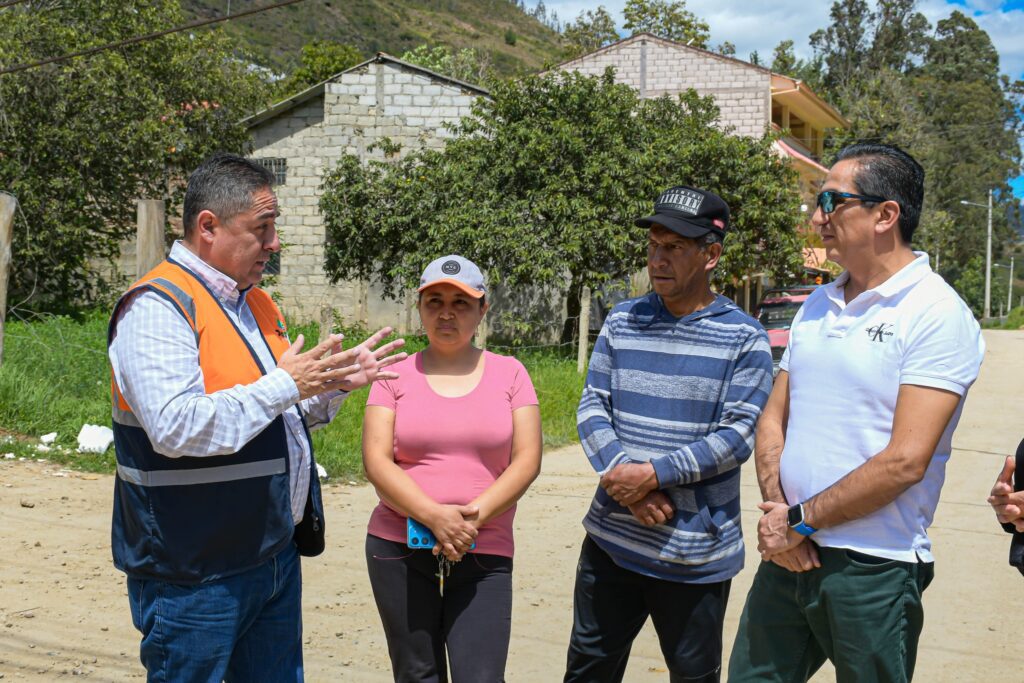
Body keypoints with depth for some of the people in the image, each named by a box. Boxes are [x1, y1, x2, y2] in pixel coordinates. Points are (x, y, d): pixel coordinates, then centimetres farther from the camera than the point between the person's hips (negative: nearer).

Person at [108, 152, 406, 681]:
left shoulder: (256, 303, 14)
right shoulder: (157, 306, -15)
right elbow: (176, 427, -28)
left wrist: (337, 383, 5)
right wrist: (284, 385, -23)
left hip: (276, 553, 9)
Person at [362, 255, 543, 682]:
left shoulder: (509, 373, 6)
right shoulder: (396, 375, 4)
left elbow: (527, 460, -2)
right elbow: (376, 462, -5)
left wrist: (473, 517, -16)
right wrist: (435, 516, -19)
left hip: (484, 555, 0)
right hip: (401, 550, 1)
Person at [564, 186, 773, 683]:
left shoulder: (744, 337, -6)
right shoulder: (623, 321, 6)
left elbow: (737, 436, -13)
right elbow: (591, 406, 2)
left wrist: (653, 474, -21)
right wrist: (624, 479, -14)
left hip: (697, 554, -3)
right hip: (612, 539, 3)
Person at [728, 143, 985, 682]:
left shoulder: (937, 314, -12)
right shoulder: (818, 305, 11)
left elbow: (905, 461, -19)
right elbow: (774, 419, 10)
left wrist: (801, 520, -13)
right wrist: (776, 511, -7)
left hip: (874, 571, -6)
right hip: (787, 554, 6)